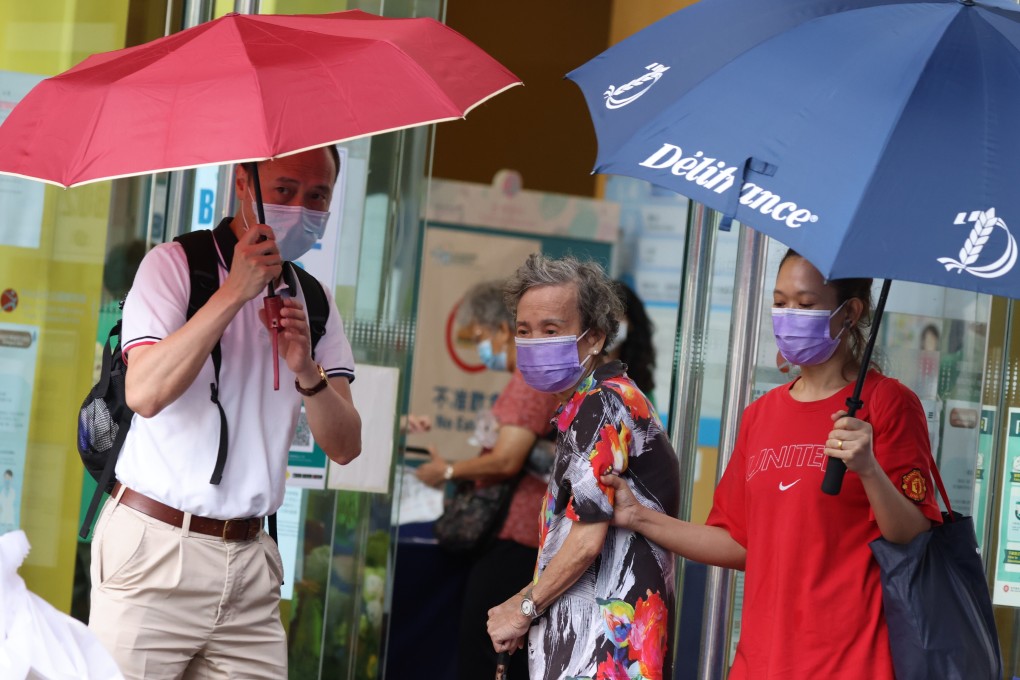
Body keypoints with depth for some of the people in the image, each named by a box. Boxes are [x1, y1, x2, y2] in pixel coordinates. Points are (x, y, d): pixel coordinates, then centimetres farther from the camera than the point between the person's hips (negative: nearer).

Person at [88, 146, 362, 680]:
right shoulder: (175, 264, -3)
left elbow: (344, 447, 4)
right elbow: (144, 393, -20)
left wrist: (307, 372, -15)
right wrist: (235, 292, -20)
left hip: (249, 563, 5)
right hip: (157, 551, -5)